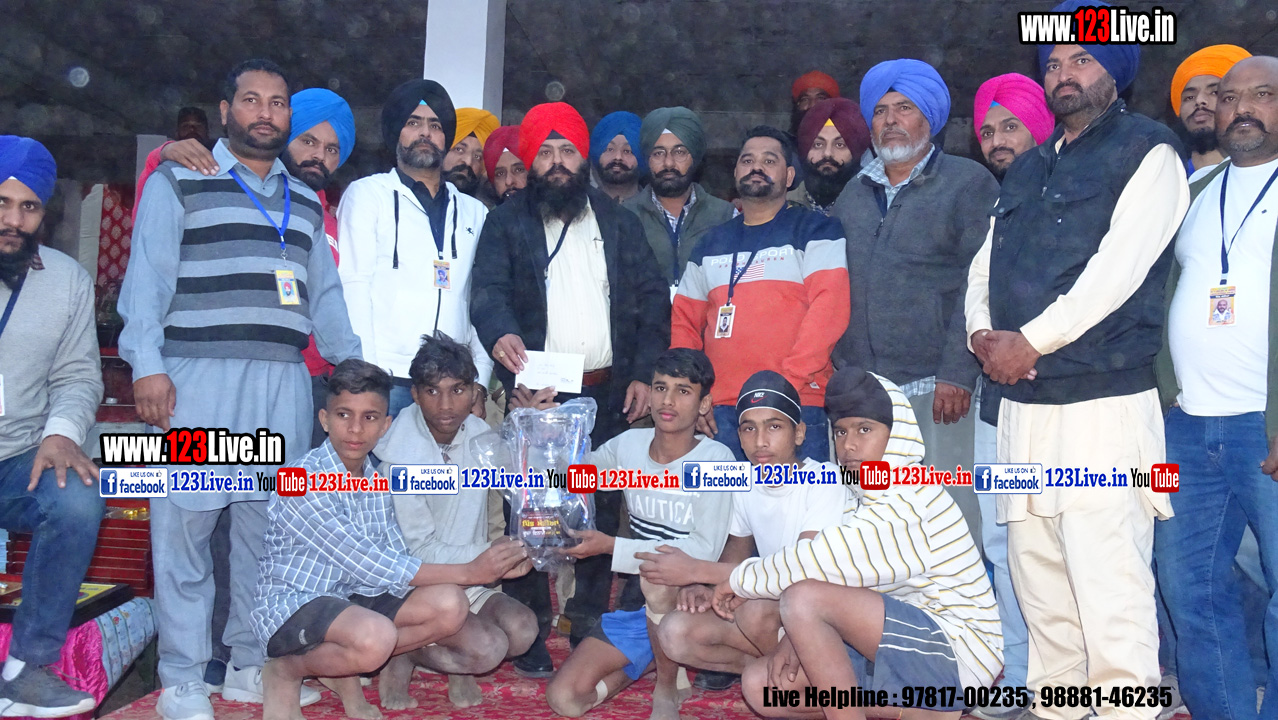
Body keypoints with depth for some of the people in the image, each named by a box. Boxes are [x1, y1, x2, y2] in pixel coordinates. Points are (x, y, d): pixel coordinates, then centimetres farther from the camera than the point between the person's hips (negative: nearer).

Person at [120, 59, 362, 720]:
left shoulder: (305, 202, 21)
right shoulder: (178, 182, 7)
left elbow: (324, 293, 21)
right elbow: (147, 276, -2)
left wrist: (355, 367, 14)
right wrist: (146, 364, -12)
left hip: (283, 382, 4)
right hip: (198, 377, -4)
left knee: (271, 524, 6)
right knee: (184, 523, -4)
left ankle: (252, 664, 18)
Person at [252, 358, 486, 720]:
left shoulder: (375, 482, 4)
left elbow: (396, 561, -3)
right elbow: (368, 565, -25)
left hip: (348, 600, 7)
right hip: (290, 606, -7)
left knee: (449, 605, -11)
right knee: (375, 637, -36)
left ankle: (345, 670, 4)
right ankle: (286, 672, -4)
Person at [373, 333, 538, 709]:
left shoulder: (479, 434, 0)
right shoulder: (400, 453, -18)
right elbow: (419, 550, -17)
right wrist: (489, 554, -23)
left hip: (469, 579, 6)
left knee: (523, 629, -20)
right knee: (487, 647, -25)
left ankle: (458, 668, 8)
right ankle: (401, 654, 0)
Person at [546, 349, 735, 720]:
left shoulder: (715, 459, -14)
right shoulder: (628, 445, 0)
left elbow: (705, 551, -21)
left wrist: (611, 546, -23)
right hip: (638, 605, 5)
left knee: (658, 570, -39)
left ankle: (668, 684, -11)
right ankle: (655, 659, 15)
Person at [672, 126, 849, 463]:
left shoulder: (815, 230, 5)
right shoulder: (711, 243, 19)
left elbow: (829, 309, -7)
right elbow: (684, 321, 17)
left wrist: (784, 385, -16)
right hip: (719, 412, 4)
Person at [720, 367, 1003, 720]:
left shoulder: (911, 496, -16)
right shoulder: (867, 499, 15)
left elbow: (829, 562, -24)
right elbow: (833, 569, 8)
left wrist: (741, 579, -10)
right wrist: (796, 637, -10)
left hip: (956, 654, -10)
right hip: (904, 646, 10)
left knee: (804, 597, -28)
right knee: (760, 685, -1)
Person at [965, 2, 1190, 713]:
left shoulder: (1148, 151, 1)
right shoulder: (1027, 170, 21)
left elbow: (1118, 267, -12)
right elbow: (984, 267, 19)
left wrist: (1029, 340, -11)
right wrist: (983, 332, -1)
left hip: (1103, 406, -6)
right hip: (1023, 407, 7)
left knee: (1113, 601, -9)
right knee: (1041, 596, 11)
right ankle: (1051, 710, 22)